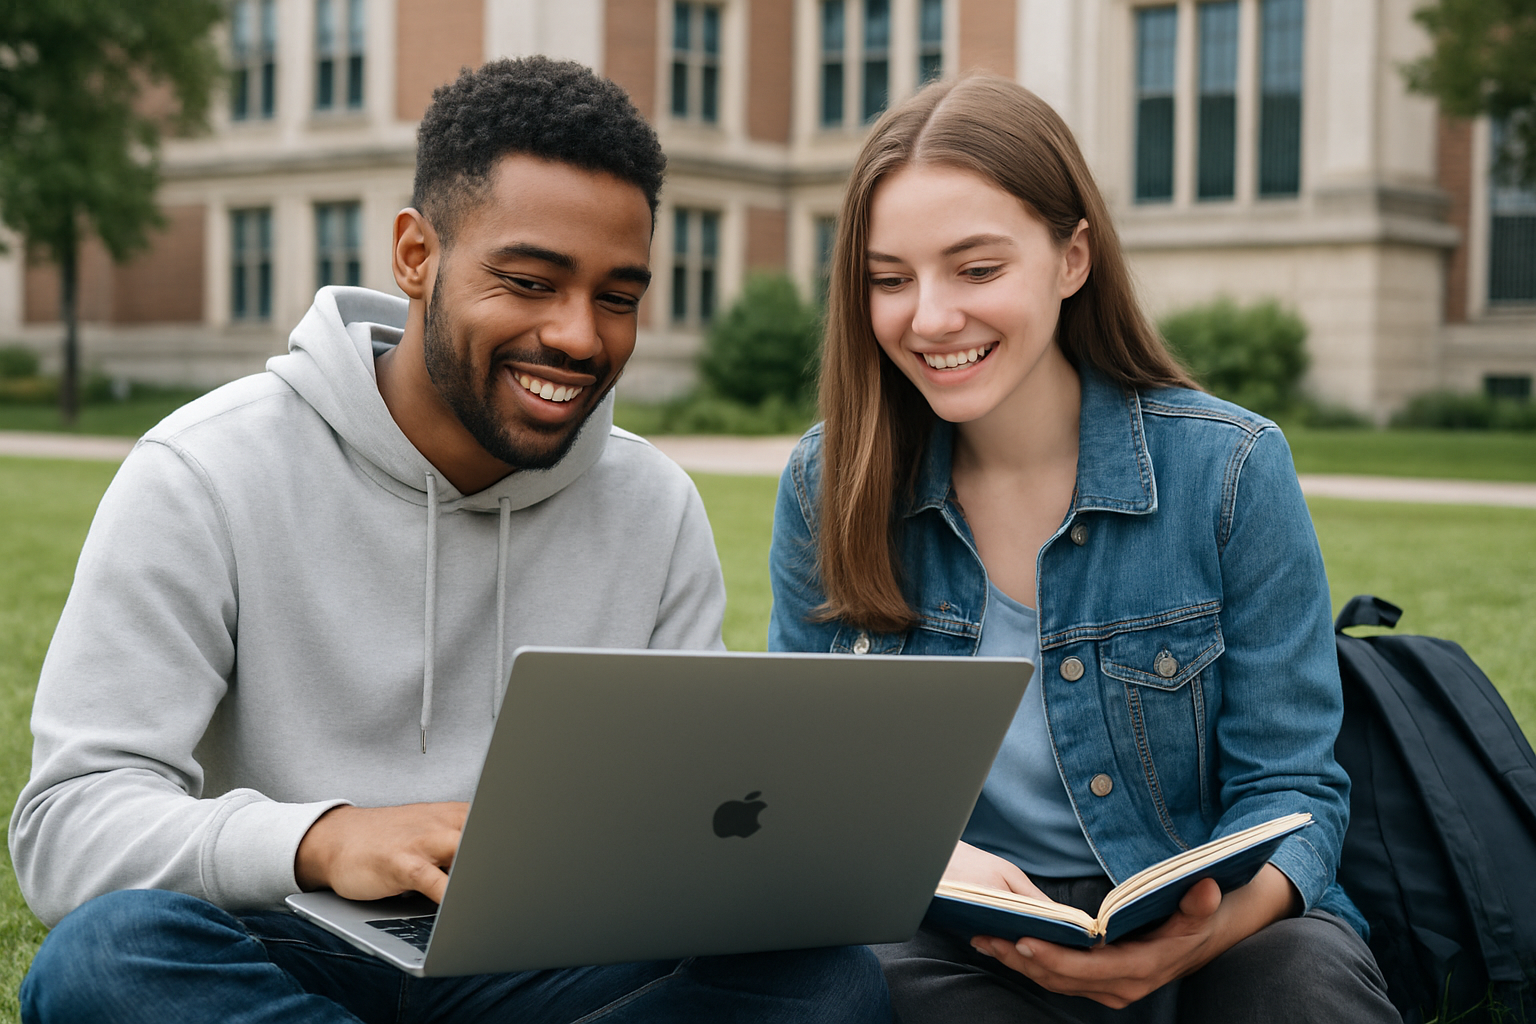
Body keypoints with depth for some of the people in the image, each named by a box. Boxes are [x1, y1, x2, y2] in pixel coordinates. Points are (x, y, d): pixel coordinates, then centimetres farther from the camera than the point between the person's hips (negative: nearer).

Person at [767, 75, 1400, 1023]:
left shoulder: (1232, 467, -6)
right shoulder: (826, 486, 0)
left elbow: (1288, 786, -5)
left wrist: (1206, 928, -29)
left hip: (1211, 926, 0)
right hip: (956, 942, 0)